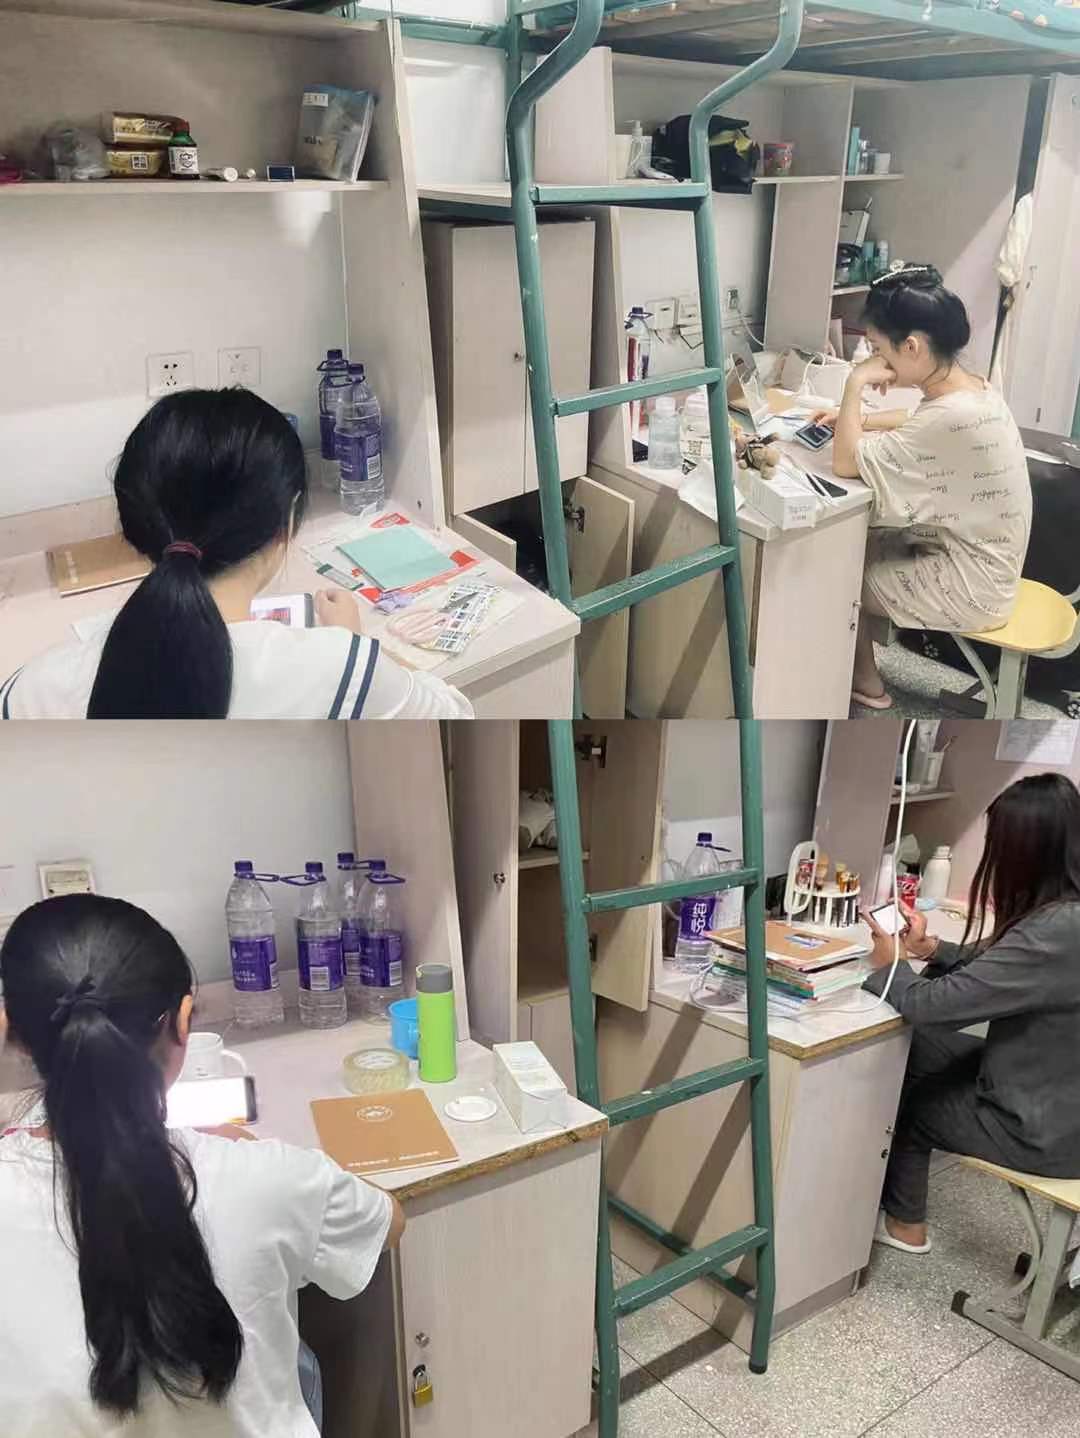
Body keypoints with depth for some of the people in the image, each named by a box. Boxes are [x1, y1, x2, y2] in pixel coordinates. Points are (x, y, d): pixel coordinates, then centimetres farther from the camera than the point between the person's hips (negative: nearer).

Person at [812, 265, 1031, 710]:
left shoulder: (952, 416, -32)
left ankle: (865, 681, 28)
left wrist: (855, 384, -20)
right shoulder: (969, 387, -3)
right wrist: (851, 418, 7)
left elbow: (847, 464, -27)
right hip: (977, 557, 9)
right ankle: (858, 659, 30)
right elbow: (917, 421, 21)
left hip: (971, 586, -9)